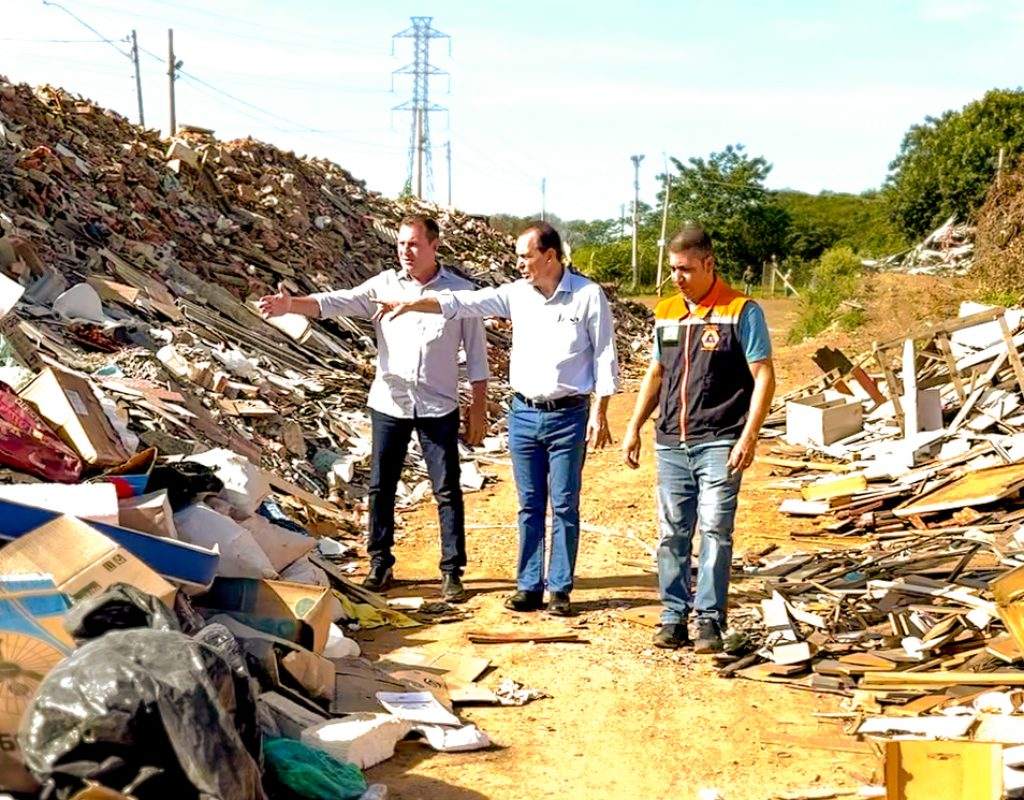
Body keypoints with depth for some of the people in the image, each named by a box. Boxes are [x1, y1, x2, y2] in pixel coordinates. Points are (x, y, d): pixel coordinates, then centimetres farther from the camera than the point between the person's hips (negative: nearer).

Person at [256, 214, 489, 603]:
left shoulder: (460, 291, -2)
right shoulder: (384, 285, 0)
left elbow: (476, 352, 2)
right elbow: (336, 302, -13)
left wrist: (479, 406, 1)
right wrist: (291, 304, -30)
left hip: (438, 408, -2)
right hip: (389, 405, 2)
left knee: (447, 490, 2)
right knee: (381, 488, 8)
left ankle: (452, 571, 13)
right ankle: (380, 564, 22)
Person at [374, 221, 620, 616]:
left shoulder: (588, 296, -6)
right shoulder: (516, 293, 4)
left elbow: (605, 358, -5)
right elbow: (462, 303, 0)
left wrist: (599, 413, -9)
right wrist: (410, 305, -10)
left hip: (568, 416, -4)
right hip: (524, 414, 4)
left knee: (564, 506, 3)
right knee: (529, 506, 9)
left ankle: (559, 590, 11)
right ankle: (528, 587, 16)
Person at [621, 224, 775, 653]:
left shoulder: (741, 312, -4)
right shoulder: (666, 313, 13)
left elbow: (764, 376, -6)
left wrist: (748, 437, -14)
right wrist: (634, 427, 15)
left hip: (718, 444, -5)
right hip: (671, 443, 5)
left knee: (714, 531, -7)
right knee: (672, 533, 6)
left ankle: (710, 620, 1)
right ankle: (674, 617, 14)